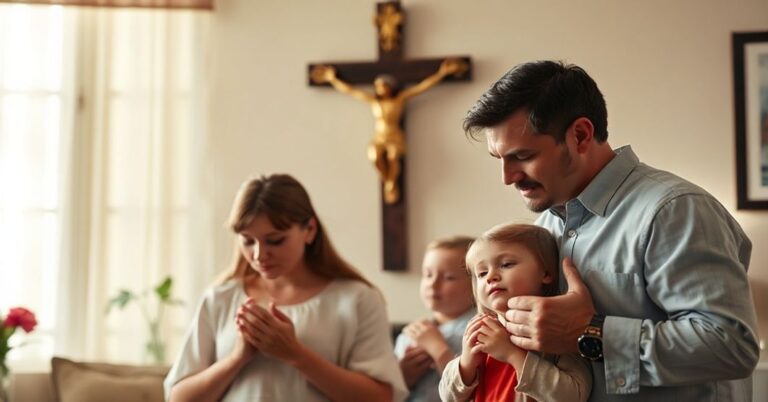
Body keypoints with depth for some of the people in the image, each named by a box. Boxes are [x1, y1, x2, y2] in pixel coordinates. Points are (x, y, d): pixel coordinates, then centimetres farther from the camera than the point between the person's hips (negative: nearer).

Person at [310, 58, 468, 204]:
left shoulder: (400, 98, 2)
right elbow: (349, 90, 17)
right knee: (374, 156, -33)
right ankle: (387, 182, -7)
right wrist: (332, 79, 22)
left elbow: (423, 85, 0)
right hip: (378, 139, 2)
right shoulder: (373, 100, 8)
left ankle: (391, 185, -10)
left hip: (395, 138, -2)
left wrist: (441, 73, -4)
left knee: (392, 156, -35)